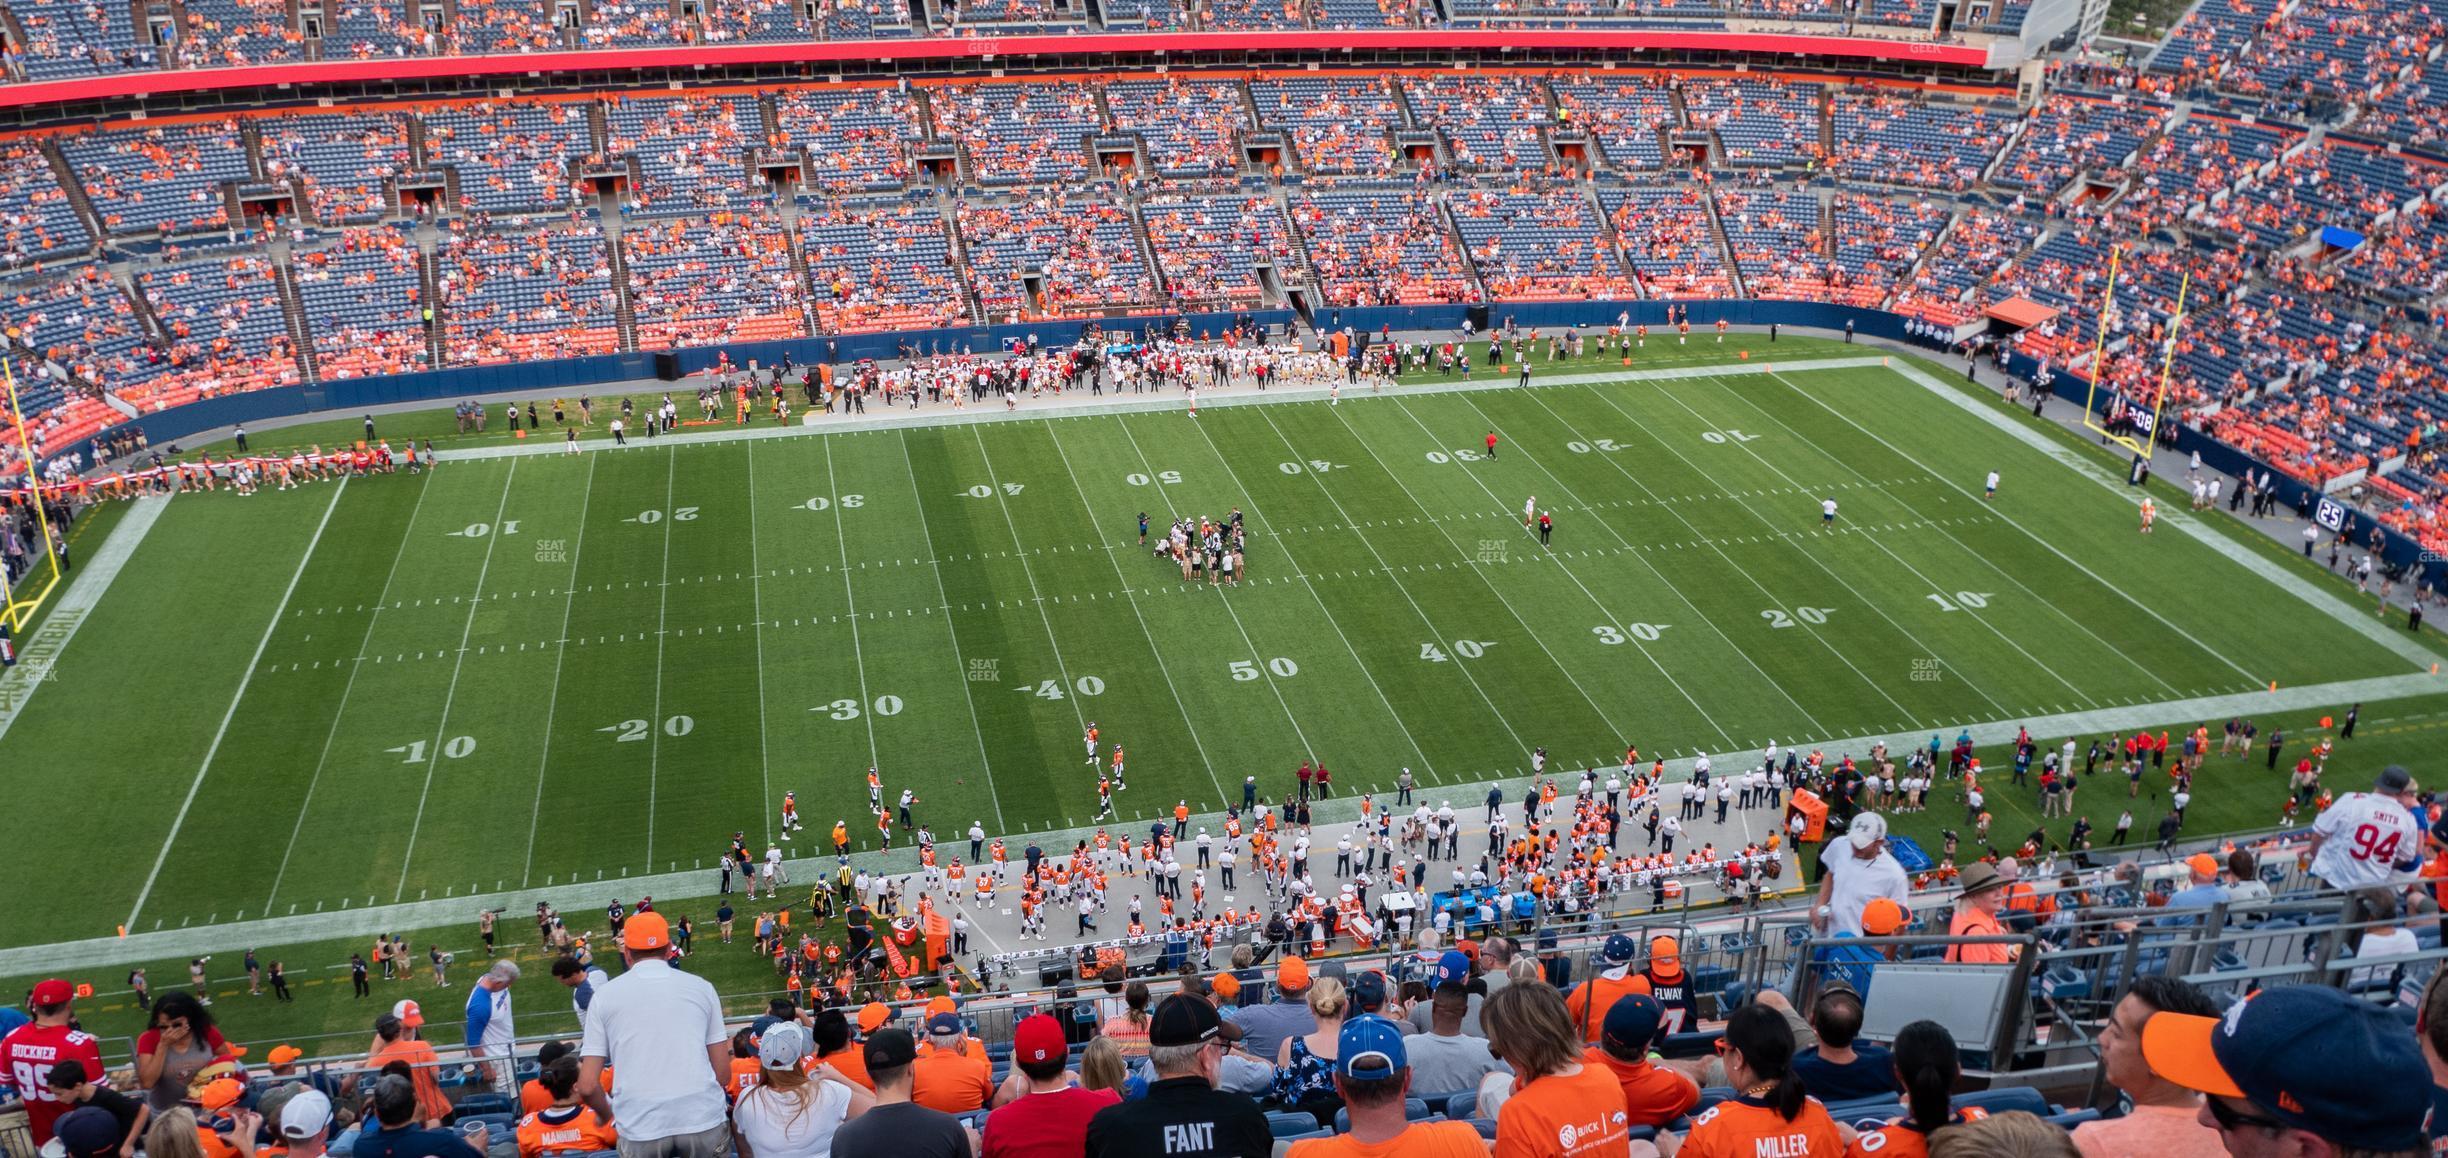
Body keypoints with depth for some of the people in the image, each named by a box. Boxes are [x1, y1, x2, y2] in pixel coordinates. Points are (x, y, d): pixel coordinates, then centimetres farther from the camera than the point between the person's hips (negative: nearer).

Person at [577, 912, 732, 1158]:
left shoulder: (605, 995, 8)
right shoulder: (701, 987, 10)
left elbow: (587, 1085, 5)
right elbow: (722, 1070, 11)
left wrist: (608, 1116, 25)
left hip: (640, 1129, -1)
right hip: (703, 1120, 1)